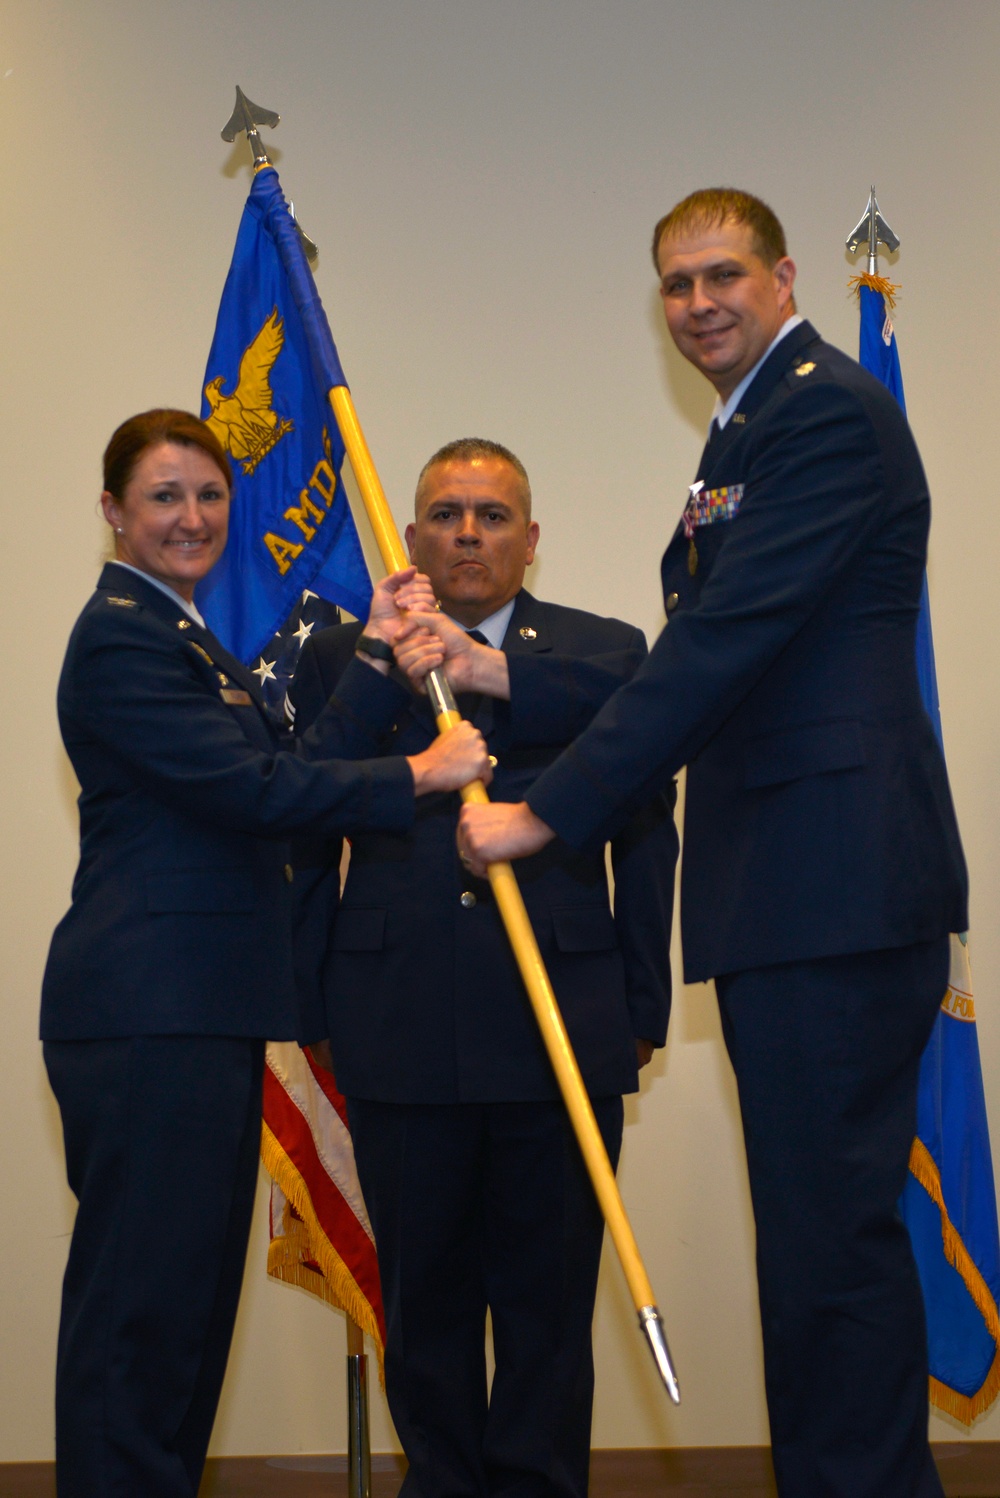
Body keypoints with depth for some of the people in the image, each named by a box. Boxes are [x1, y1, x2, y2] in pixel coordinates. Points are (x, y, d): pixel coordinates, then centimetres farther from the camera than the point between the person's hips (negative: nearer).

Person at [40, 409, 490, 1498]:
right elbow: (253, 791, -17)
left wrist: (377, 655, 11)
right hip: (147, 1015, -10)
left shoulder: (185, 641, 23)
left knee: (189, 1294, 12)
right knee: (142, 1296, -7)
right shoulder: (121, 637, -10)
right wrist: (417, 775, -10)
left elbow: (292, 768, 13)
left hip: (201, 1012, 10)